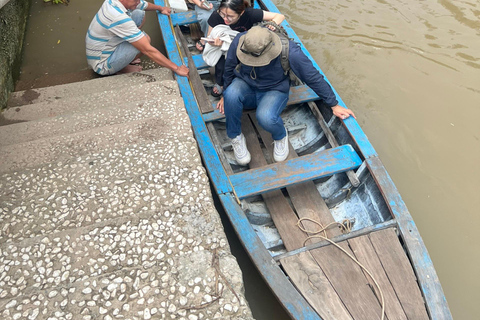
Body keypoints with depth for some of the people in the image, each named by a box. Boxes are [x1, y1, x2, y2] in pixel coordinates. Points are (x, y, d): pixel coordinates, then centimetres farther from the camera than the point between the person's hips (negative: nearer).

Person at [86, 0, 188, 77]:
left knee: (139, 14, 2)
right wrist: (176, 68, -30)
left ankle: (124, 57, 11)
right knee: (145, 39, -26)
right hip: (102, 64, -9)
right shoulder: (119, 18, -34)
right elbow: (147, 50, -33)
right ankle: (119, 69, -3)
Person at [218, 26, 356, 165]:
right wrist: (225, 96, 12)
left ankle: (280, 137, 2)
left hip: (274, 91, -2)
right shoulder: (239, 42, -21)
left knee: (265, 117, -36)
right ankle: (235, 137, -7)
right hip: (245, 85, 3)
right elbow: (229, 69, 0)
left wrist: (334, 105, -6)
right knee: (231, 94, -34)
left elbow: (314, 78, -15)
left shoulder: (290, 52, -28)